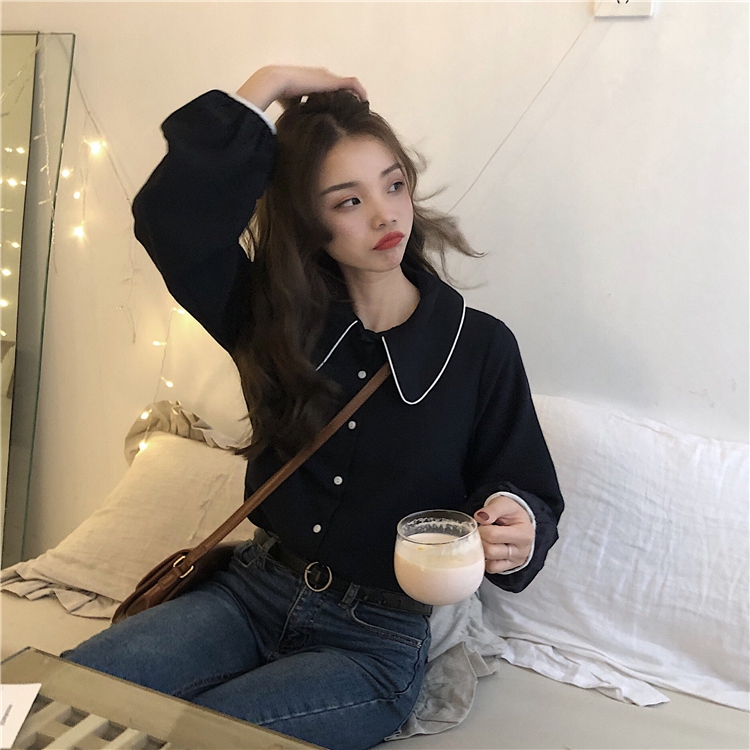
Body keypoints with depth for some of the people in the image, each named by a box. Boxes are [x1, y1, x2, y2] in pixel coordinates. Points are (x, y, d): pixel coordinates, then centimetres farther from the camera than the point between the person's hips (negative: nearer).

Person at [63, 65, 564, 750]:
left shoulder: (481, 347, -8)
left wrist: (517, 523, -26)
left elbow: (531, 493, -2)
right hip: (254, 590, 3)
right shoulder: (278, 317, -3)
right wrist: (266, 86, -13)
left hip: (375, 641, -2)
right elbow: (170, 216, -16)